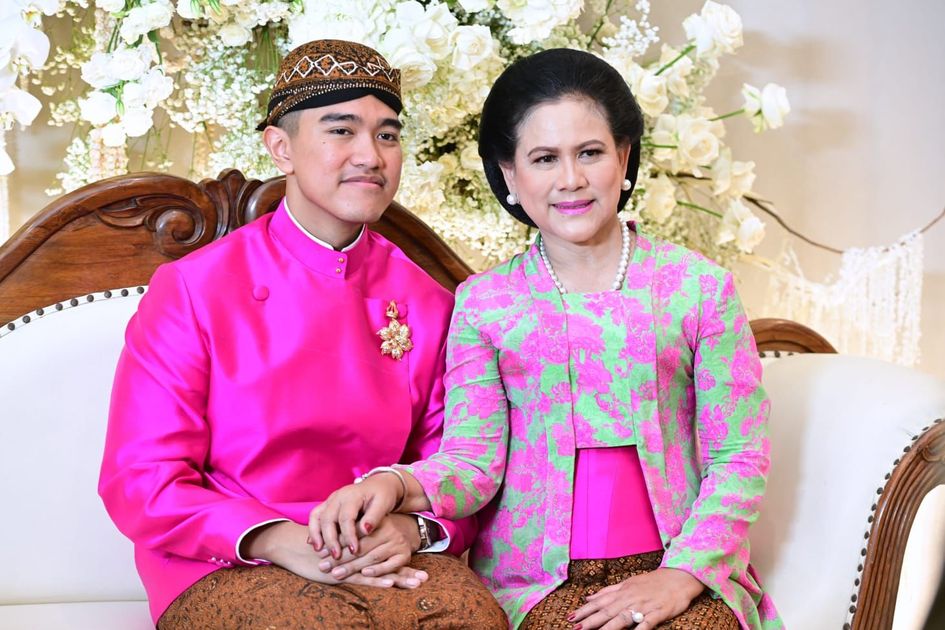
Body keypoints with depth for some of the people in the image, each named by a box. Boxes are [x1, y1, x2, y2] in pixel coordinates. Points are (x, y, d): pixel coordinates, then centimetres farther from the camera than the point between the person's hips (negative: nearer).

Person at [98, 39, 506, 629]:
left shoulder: (426, 303, 7)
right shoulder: (191, 289, -3)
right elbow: (143, 482, -6)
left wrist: (412, 528, -15)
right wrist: (278, 540, -21)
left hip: (383, 561, 3)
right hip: (224, 571, -2)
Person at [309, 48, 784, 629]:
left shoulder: (699, 288, 4)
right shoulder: (483, 304, 7)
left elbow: (739, 457, 2)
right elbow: (473, 460, 0)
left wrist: (682, 575, -11)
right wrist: (397, 486, -22)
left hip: (675, 566, 1)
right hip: (536, 580, -1)